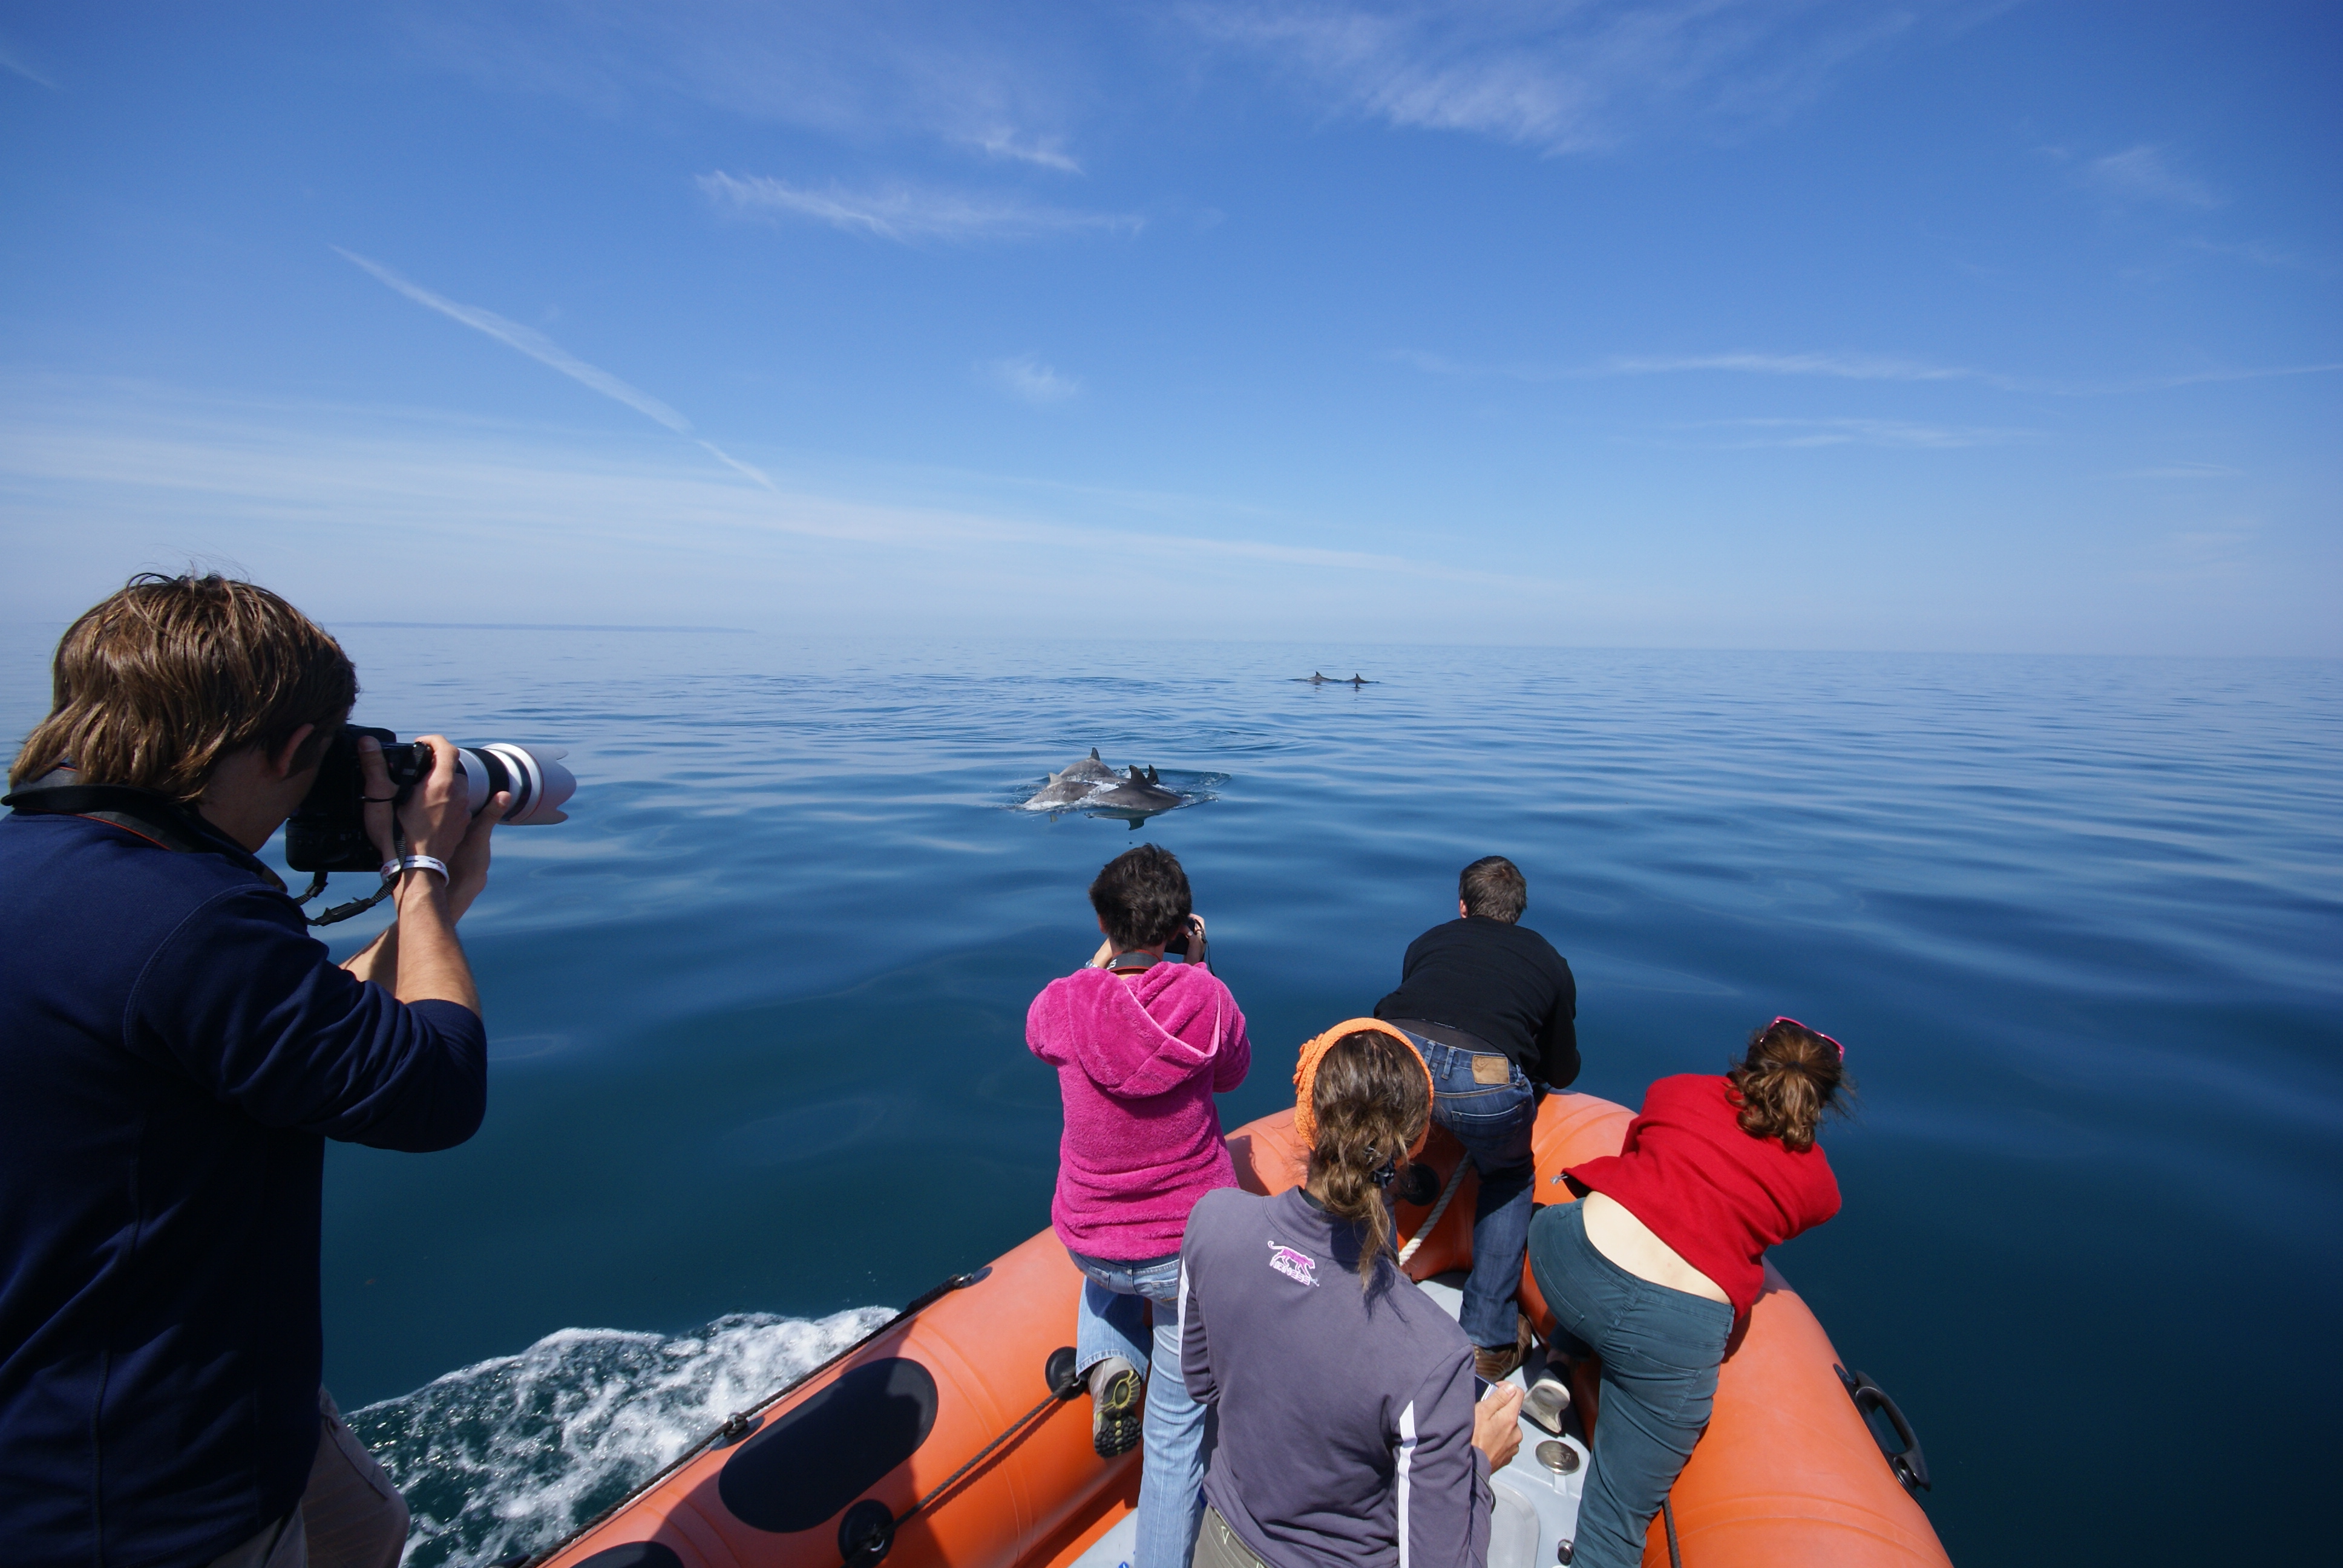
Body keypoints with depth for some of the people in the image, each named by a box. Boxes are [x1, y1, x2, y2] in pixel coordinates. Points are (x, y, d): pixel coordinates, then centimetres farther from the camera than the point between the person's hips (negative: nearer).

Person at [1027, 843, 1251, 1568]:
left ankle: (1107, 1365, 17)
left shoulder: (1061, 1004, -18)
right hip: (1193, 1244, -1)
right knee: (1178, 1432, 18)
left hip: (1090, 1242, 1)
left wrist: (1102, 962, 9)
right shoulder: (1208, 998, -20)